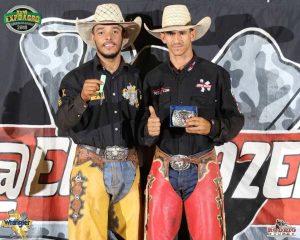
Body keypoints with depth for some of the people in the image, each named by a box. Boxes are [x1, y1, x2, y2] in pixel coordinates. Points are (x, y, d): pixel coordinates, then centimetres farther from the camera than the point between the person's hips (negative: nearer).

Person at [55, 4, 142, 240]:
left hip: (129, 165, 3)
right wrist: (82, 99, -27)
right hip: (91, 165, -2)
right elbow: (63, 124, -9)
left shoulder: (136, 77, 7)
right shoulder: (76, 77, 0)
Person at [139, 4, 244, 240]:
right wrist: (149, 129, -16)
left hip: (203, 170, -2)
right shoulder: (153, 78, 4)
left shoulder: (215, 74, -3)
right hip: (163, 170, 2)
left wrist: (211, 128, -19)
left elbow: (236, 119, 1)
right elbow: (143, 126, 6)